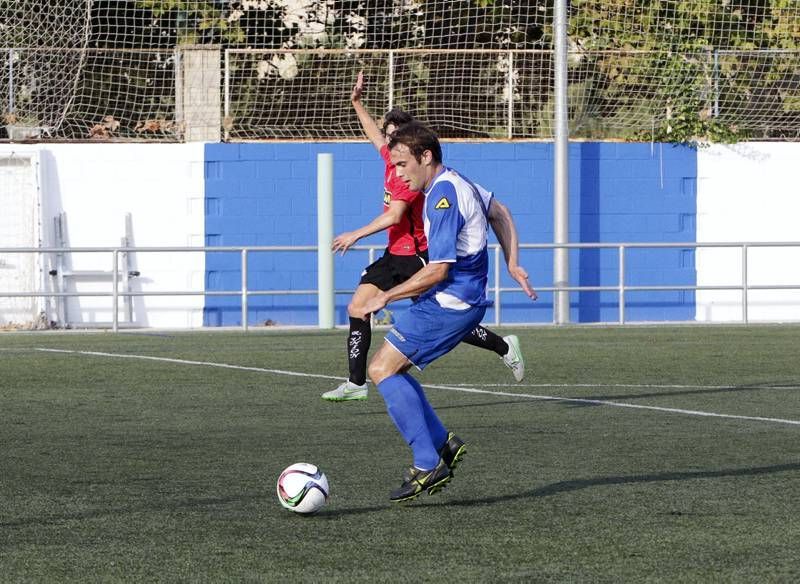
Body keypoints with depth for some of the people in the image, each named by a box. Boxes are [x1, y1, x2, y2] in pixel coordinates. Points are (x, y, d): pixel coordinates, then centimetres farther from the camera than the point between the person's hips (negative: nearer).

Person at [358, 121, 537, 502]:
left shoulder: (443, 197, -19)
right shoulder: (454, 183, 12)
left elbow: (438, 270, -22)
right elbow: (499, 213, 28)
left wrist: (385, 297, -13)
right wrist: (512, 264, 24)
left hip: (449, 304, -10)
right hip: (456, 301, 10)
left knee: (382, 369, -10)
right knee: (388, 371, 11)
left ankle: (428, 465, -11)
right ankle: (443, 444, 12)